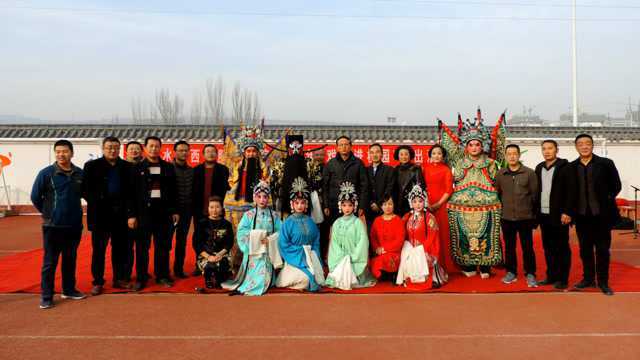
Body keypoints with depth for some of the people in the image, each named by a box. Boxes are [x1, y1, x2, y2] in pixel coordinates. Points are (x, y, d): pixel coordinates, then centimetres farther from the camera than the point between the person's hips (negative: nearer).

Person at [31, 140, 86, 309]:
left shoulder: (80, 174, 1)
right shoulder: (46, 173, -6)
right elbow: (35, 197, 0)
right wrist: (48, 213, 4)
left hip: (75, 226, 3)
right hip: (52, 226, -3)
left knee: (70, 260, 14)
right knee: (50, 262, 1)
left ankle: (69, 290, 28)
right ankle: (46, 296, 9)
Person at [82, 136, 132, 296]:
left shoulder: (127, 166, 8)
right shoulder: (92, 166, 1)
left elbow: (130, 189, 9)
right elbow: (85, 189, 0)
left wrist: (128, 209, -1)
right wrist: (96, 203, -8)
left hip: (120, 213, 3)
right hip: (100, 213, -2)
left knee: (121, 249, 9)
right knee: (99, 250, 5)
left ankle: (120, 279, 20)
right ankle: (98, 282, 14)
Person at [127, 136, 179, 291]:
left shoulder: (168, 167, 8)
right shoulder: (137, 168, 2)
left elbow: (173, 190, 9)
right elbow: (131, 192, -2)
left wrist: (175, 211, 5)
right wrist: (131, 214, -7)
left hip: (163, 212, 2)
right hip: (143, 212, -2)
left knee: (163, 246, 7)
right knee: (142, 247, 3)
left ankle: (162, 276, 18)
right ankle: (141, 278, 12)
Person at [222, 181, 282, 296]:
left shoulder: (274, 215, 6)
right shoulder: (248, 215, 1)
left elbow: (280, 232, -1)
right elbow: (241, 232, -6)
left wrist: (269, 239, -16)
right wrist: (254, 235, -16)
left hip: (268, 251, 2)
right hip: (253, 251, -2)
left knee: (264, 277, -3)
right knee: (254, 275, -6)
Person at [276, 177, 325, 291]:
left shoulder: (310, 222, 9)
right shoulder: (288, 222, -4)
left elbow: (316, 242, 12)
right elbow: (283, 244, -8)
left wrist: (314, 255, -3)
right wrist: (300, 250, -11)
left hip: (310, 257, 4)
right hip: (295, 258, -4)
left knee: (316, 274, -16)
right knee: (305, 278, -22)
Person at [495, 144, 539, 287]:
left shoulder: (529, 173, -3)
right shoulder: (500, 174, 4)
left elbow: (534, 195, -1)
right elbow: (497, 193, 10)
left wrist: (533, 213, 0)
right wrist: (503, 208, 9)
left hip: (525, 217, -2)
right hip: (507, 217, 2)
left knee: (527, 247, 3)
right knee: (509, 246, 10)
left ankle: (530, 274, 14)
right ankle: (511, 272, 23)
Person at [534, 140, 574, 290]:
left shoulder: (564, 166, -5)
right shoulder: (539, 168, 13)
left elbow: (570, 191, -10)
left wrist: (567, 212, -16)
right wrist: (536, 211, 7)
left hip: (559, 215, -6)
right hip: (543, 215, 6)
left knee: (562, 248, 3)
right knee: (548, 248, 11)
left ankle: (562, 279, 10)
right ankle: (551, 276, 20)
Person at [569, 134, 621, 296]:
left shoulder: (606, 163, -2)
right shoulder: (571, 167, 4)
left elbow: (616, 186, 3)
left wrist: (605, 202, -2)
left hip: (602, 214, -2)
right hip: (582, 215, 2)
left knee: (602, 249, 5)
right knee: (585, 249, 11)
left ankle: (603, 282, 15)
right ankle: (588, 279, 23)